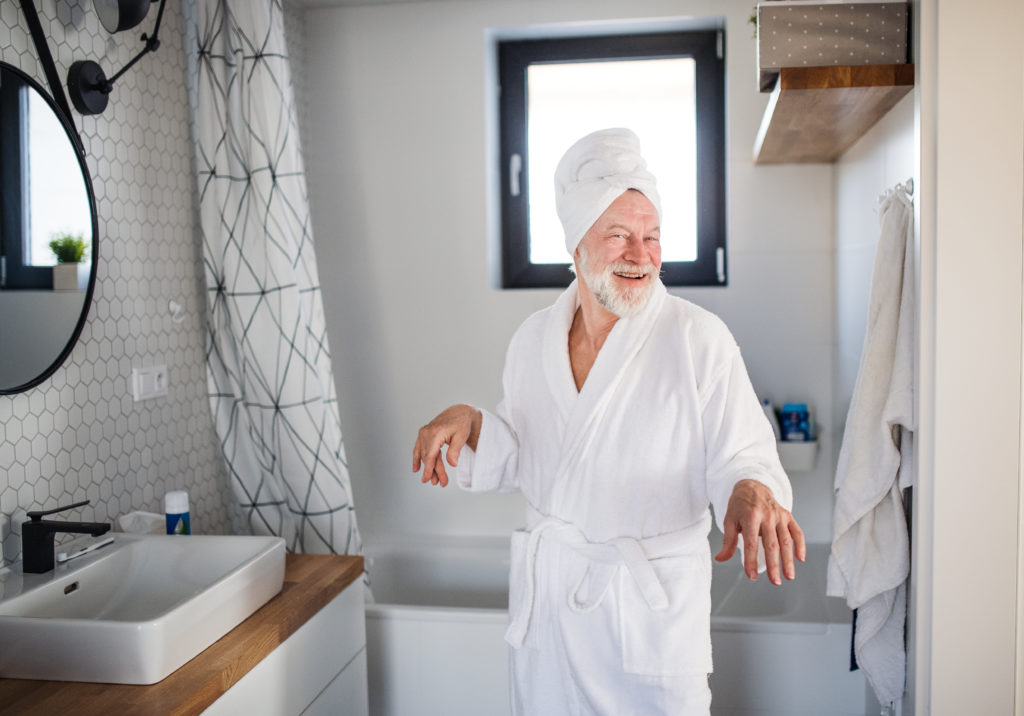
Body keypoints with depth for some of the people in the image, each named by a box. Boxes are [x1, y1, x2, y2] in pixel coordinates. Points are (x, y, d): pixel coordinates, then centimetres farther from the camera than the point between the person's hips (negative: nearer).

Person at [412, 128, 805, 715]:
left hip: (654, 604, -3)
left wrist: (752, 490, -34)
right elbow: (521, 464, 10)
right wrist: (469, 424, -9)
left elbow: (739, 455, -12)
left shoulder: (700, 340, -10)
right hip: (546, 595, 4)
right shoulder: (534, 339, 3)